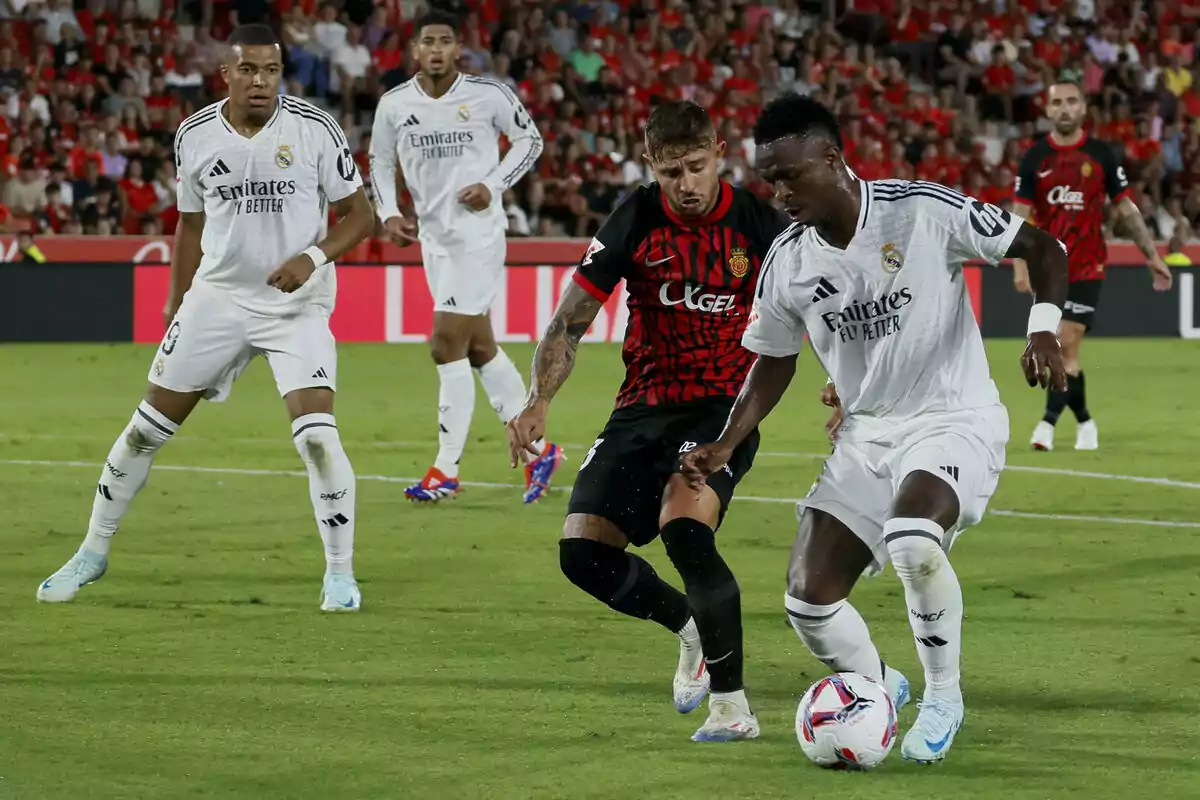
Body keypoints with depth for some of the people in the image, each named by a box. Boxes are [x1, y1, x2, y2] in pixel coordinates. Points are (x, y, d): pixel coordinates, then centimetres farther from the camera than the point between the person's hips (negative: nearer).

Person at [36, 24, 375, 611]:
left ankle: (340, 574, -3)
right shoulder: (194, 136, -1)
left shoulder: (315, 129, -10)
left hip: (296, 305, -3)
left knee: (316, 435, -18)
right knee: (148, 428, 5)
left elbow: (359, 215, -4)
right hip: (216, 296, 3)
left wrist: (314, 257, -21)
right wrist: (176, 303, 13)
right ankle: (93, 552, 22)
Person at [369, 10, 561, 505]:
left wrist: (493, 185, -9)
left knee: (447, 346, -11)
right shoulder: (394, 105, 2)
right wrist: (389, 213, 1)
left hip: (478, 233, -6)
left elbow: (530, 140, 3)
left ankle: (446, 470, -4)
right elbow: (380, 160, 16)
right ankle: (538, 450, 25)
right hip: (433, 236, 6)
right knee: (480, 349, 12)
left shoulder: (489, 95, -9)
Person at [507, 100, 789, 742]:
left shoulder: (758, 222, -7)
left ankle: (732, 707, -18)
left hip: (724, 404, -4)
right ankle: (692, 628, 23)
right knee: (583, 550, -6)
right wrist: (537, 403, -16)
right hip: (644, 404, 4)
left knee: (683, 526, -29)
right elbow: (570, 321, -3)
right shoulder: (635, 220, -5)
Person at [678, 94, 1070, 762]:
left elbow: (1041, 248, -8)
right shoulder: (786, 263, -1)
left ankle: (944, 697, -10)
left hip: (955, 421, -5)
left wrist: (1044, 329, -25)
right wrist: (726, 445, 2)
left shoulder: (925, 212, -16)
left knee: (912, 540, -35)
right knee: (808, 599, -6)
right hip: (866, 435, 5)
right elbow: (774, 363, 14)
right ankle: (879, 689, 27)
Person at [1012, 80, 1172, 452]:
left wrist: (1152, 256, 6)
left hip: (1087, 265, -2)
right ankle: (1084, 421, 20)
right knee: (1061, 349, 5)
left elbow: (1127, 209, 7)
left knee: (1066, 344, -13)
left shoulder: (1101, 155, 0)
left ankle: (1049, 422, -13)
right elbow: (1020, 215, -1)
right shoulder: (1033, 158, 1)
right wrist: (1019, 265, -11)